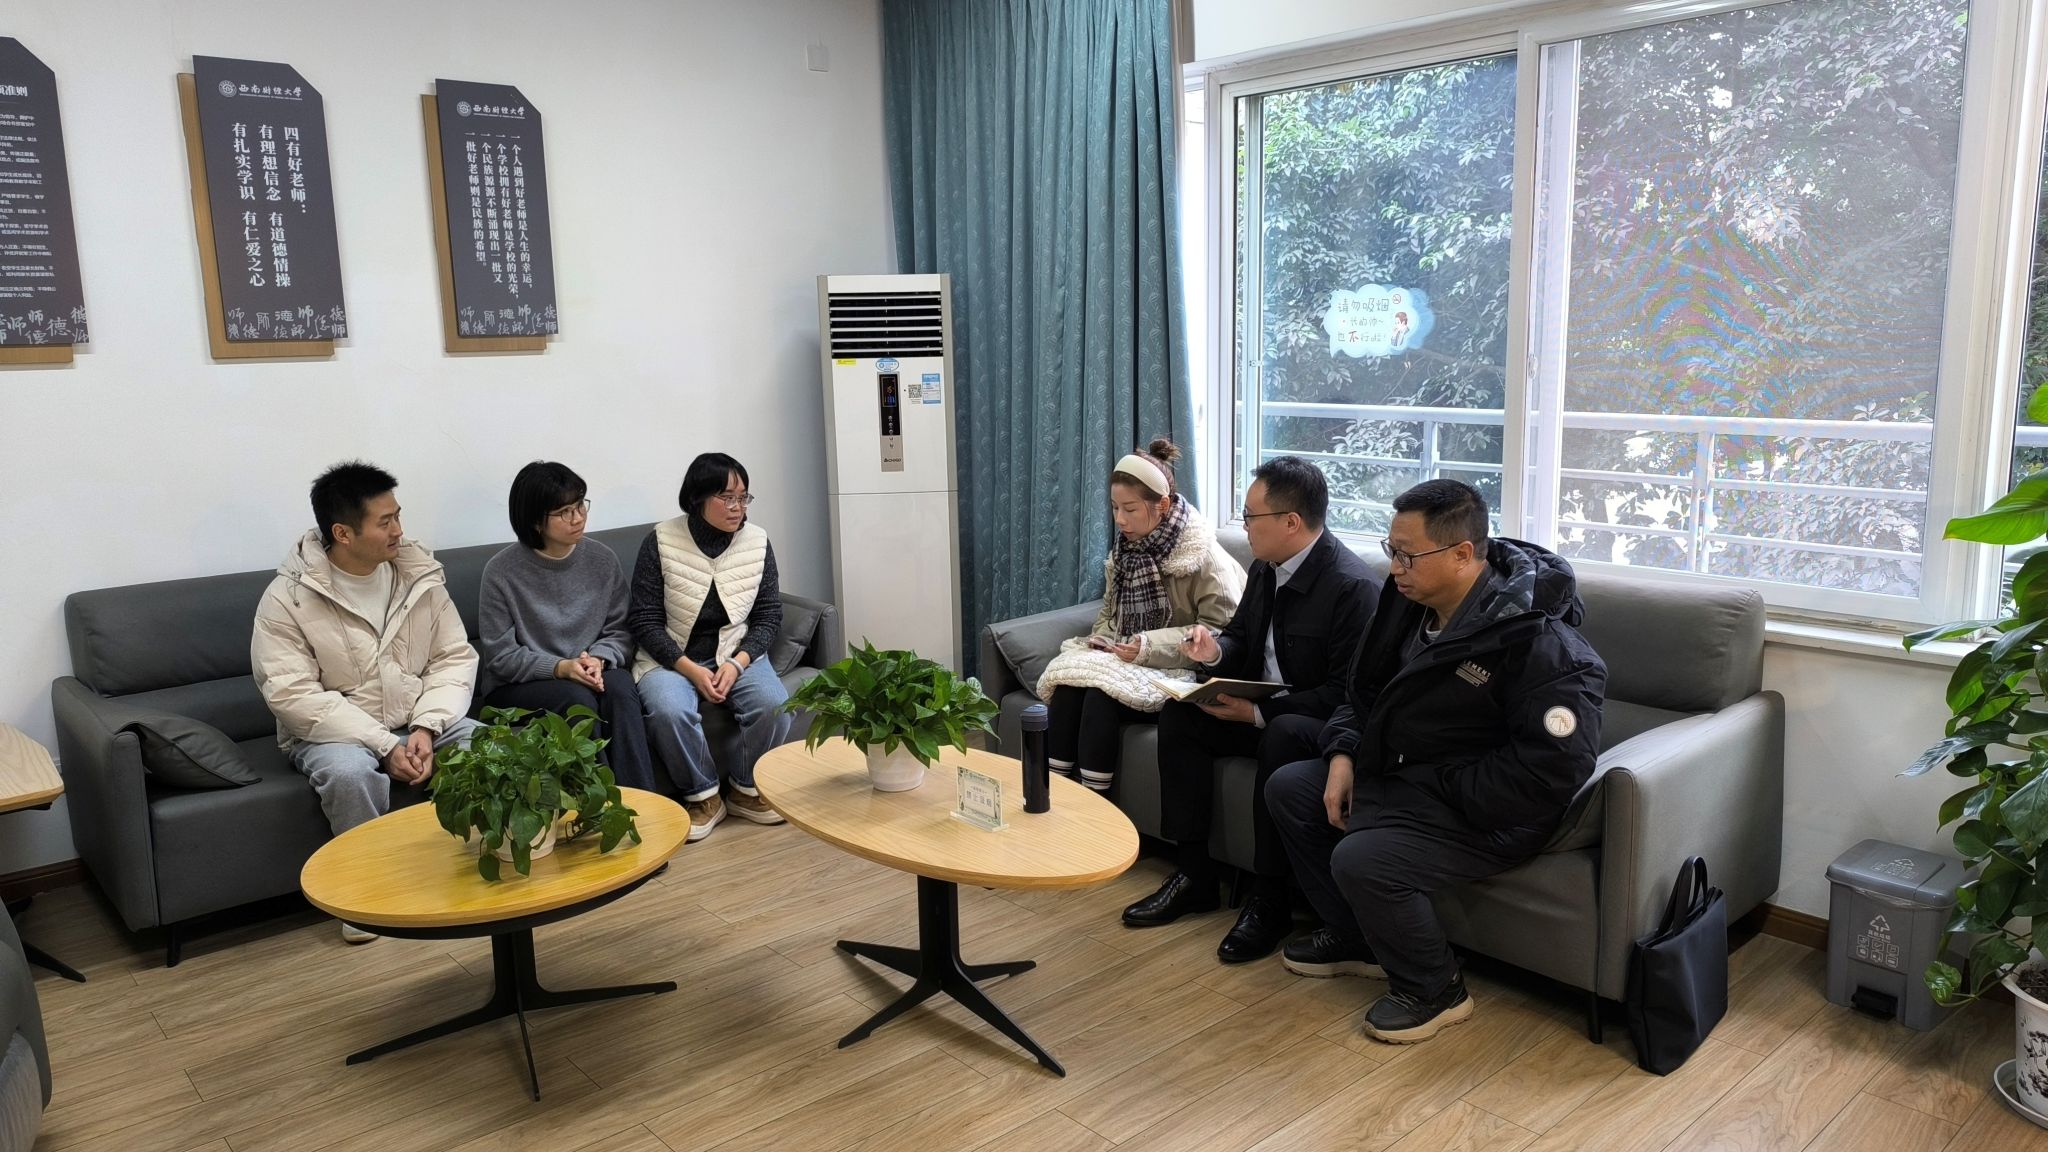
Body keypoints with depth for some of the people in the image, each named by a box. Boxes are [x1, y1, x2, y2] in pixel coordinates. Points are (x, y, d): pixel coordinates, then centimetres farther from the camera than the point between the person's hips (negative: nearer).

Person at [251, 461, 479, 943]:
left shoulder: (420, 575, -2)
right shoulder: (287, 598, -14)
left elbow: (455, 658, -1)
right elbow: (293, 696, -19)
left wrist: (426, 728, -17)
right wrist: (384, 746, -24)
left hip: (420, 722, 4)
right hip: (333, 731, -3)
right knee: (349, 772, -36)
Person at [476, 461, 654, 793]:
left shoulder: (601, 559, 1)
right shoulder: (502, 571, -9)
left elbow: (619, 631, 4)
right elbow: (501, 656, -8)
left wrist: (598, 659, -18)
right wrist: (561, 667, -22)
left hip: (592, 672, 3)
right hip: (517, 684, -3)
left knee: (620, 688, -30)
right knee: (577, 699, -32)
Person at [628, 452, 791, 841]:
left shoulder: (757, 542, -1)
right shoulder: (661, 542, -9)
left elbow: (769, 615, 3)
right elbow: (644, 621, -8)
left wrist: (738, 663, -14)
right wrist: (691, 670, -19)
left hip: (738, 655, 2)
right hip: (671, 658, -2)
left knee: (774, 704, -27)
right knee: (670, 711, -34)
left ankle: (747, 790, 1)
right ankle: (703, 796, -8)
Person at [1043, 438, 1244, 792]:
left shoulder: (1202, 554, -12)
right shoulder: (1125, 549, 10)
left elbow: (1224, 631, -17)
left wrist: (1150, 646, -23)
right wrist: (1102, 637, -1)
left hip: (1178, 672, -6)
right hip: (1131, 663, 6)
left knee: (1102, 696, -30)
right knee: (1068, 683, -24)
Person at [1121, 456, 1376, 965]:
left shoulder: (1350, 584, -22)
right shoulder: (1265, 567, 3)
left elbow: (1346, 693, -24)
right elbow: (1242, 637, 16)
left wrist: (1259, 713, -27)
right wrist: (1215, 652, -9)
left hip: (1318, 721, -8)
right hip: (1262, 707, 9)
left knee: (1281, 736, -37)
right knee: (1178, 712, -7)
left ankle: (1269, 901, -21)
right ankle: (1192, 874, -3)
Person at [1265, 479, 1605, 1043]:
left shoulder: (1537, 639, -26)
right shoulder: (1412, 601, 0)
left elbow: (1555, 767, -28)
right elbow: (1365, 690, 14)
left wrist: (1440, 791, -23)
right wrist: (1344, 754, -3)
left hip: (1485, 814, -9)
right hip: (1396, 773, 9)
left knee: (1361, 861, -28)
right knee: (1288, 789, 8)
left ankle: (1434, 991, 1)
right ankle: (1354, 938, 23)